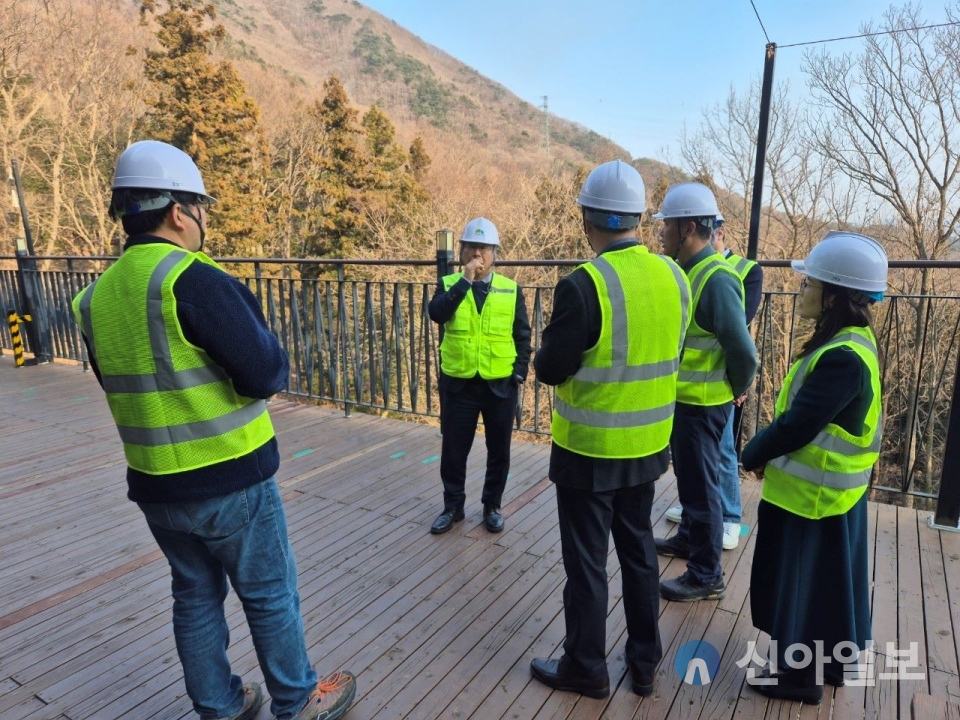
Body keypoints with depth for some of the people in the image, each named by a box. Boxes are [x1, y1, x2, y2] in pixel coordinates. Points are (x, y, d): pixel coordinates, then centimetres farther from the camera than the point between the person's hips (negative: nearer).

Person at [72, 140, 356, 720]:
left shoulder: (97, 296, 3)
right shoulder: (194, 280, -21)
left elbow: (124, 382, 14)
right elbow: (267, 375, -22)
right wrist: (268, 349, -3)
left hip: (154, 486, 7)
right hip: (231, 480, -7)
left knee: (196, 595, 21)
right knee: (271, 595, 12)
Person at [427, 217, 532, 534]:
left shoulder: (511, 289, 2)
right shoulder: (449, 284, 2)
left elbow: (522, 336, 5)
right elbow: (436, 313, -19)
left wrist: (520, 372, -3)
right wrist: (465, 279, -21)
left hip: (500, 384, 0)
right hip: (458, 383, 0)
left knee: (498, 451, 11)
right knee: (453, 449, 10)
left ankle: (492, 506, 30)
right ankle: (453, 506, 29)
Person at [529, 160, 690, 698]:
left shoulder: (583, 285, -22)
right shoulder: (675, 277, -2)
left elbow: (550, 369, -15)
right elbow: (667, 355, 9)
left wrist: (551, 353, 5)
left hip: (590, 451, -6)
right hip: (649, 445, 6)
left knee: (586, 562, 11)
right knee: (639, 550, 21)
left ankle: (586, 669, 30)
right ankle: (645, 661, 38)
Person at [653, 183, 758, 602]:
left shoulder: (716, 279, -22)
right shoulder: (685, 270, 6)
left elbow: (742, 350, -22)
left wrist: (737, 391, -6)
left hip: (702, 403, -9)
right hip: (682, 397, 9)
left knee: (700, 484, 3)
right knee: (688, 476, 23)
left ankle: (707, 576, 18)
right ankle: (688, 538, 44)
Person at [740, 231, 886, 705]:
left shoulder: (842, 356, -28)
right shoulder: (854, 342, 5)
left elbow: (797, 425, -25)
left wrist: (754, 455, -8)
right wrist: (768, 452, 7)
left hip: (812, 493, -10)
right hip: (831, 490, 10)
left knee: (803, 579, 7)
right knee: (827, 579, 23)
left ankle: (800, 673, 26)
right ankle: (831, 661, 41)